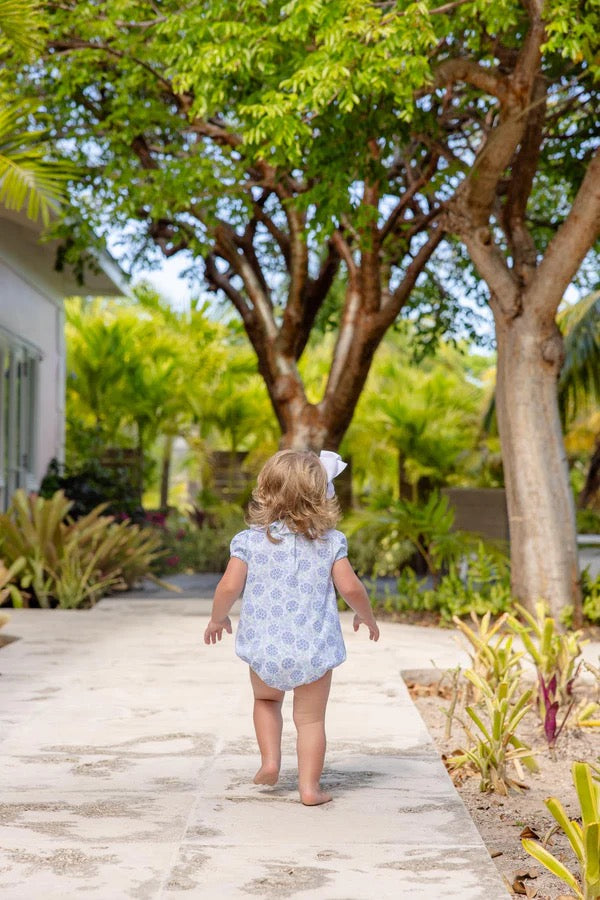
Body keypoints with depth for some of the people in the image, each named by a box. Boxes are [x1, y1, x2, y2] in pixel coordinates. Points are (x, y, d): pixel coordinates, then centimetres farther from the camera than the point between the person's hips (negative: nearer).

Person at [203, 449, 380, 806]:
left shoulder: (250, 540, -4)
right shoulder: (330, 542, -3)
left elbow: (229, 587, -8)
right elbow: (350, 588, -6)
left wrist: (218, 618, 11)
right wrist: (367, 616, 13)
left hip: (265, 647, 1)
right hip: (314, 648, -1)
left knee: (266, 700, 28)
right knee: (311, 718, 10)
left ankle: (270, 760, 16)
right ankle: (310, 786, 8)